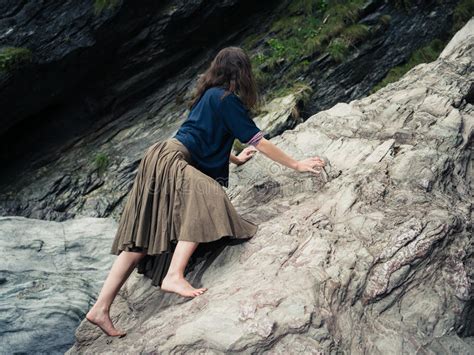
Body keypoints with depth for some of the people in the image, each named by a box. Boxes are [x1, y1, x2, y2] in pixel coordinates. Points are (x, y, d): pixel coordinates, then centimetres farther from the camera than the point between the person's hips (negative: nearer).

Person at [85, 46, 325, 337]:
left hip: (162, 160, 9)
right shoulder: (227, 99, -6)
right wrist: (297, 165, 4)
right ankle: (174, 276, -38)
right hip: (170, 160, -9)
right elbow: (260, 142, -5)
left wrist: (235, 158, 46)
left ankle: (101, 309, -1)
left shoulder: (210, 95, 21)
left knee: (144, 239, 2)